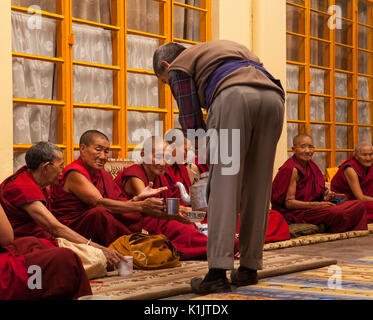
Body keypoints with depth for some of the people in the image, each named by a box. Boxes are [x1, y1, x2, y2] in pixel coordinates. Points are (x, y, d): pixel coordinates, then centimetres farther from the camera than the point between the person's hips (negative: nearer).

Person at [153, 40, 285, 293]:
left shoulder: (178, 66, 22)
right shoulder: (227, 46, 42)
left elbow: (192, 125, 15)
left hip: (234, 97, -6)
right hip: (273, 98, 6)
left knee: (224, 185, -6)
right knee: (257, 189, 9)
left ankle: (218, 271, -13)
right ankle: (249, 268, 11)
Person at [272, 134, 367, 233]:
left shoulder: (310, 165, 11)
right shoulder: (292, 169, -15)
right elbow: (289, 202, -18)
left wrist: (324, 195, 0)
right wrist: (316, 205, -25)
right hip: (296, 213, -9)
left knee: (358, 206, -5)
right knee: (338, 213, -32)